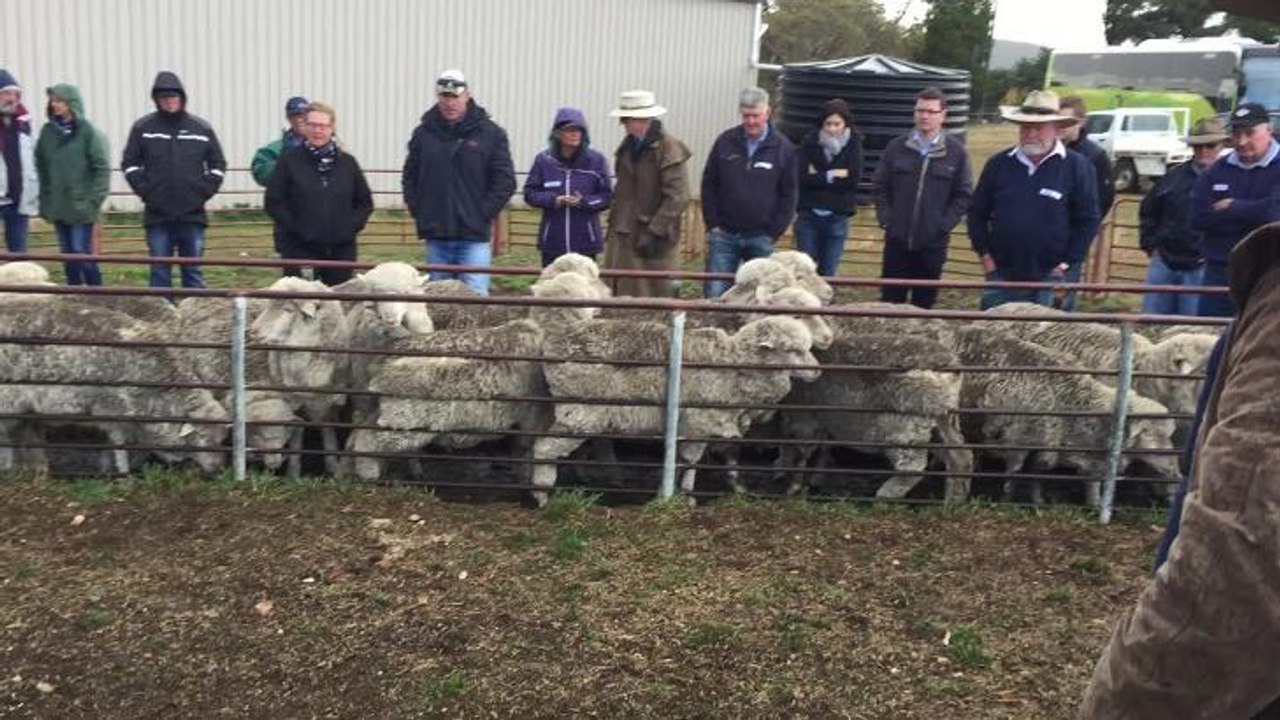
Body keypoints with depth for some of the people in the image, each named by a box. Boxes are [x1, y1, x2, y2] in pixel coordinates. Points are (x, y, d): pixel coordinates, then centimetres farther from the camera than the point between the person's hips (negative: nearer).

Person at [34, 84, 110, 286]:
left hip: (80, 207, -5)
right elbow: (40, 166, 12)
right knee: (67, 256, 10)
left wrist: (94, 200, -11)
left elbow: (102, 168, -7)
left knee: (82, 254, -9)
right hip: (57, 207, 5)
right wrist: (44, 198, 6)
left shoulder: (87, 131, -6)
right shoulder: (48, 131, 7)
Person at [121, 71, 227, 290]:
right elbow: (130, 163, 7)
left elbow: (218, 165, 10)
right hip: (157, 215, 0)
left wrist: (205, 191, -1)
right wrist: (144, 190, -5)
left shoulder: (202, 129, 4)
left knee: (193, 271, 6)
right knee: (159, 271, 4)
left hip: (192, 215, 0)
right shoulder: (143, 128, 3)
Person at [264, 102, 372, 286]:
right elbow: (273, 202, -1)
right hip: (301, 250, -3)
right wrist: (294, 227, -9)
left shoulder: (347, 162, 8)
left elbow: (365, 202, 14)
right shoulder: (290, 159, 0)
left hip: (341, 250, 3)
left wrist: (352, 225, 0)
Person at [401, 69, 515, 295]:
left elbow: (505, 180, -2)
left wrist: (483, 214, -9)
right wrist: (418, 212, 2)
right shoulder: (424, 133, 8)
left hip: (474, 236, -3)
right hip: (436, 236, 3)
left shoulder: (490, 133, 0)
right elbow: (409, 177, 14)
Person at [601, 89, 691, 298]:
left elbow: (677, 197, -17)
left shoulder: (669, 148, -12)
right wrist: (613, 223, 16)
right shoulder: (628, 145, 12)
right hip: (622, 234, 7)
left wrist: (654, 232, -19)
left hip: (652, 238, -7)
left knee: (651, 296, -1)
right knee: (618, 294, 7)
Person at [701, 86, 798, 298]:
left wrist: (774, 233, -4)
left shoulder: (784, 149, -1)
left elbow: (789, 195, 2)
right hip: (724, 235, 1)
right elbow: (709, 185, 6)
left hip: (761, 238, -1)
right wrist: (712, 224, 0)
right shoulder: (725, 142, 2)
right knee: (715, 293, -1)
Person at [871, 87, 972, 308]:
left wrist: (944, 224, -7)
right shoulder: (896, 147, 3)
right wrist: (885, 218, -3)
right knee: (890, 300, 5)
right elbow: (879, 187, 7)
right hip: (897, 239, 1)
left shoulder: (956, 152, -1)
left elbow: (963, 195, 0)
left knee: (924, 302, 8)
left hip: (933, 242, -1)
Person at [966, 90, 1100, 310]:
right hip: (1001, 273, 2)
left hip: (1047, 276, -2)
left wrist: (1066, 263, -4)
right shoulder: (999, 164, 3)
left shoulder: (1077, 167, -3)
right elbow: (977, 212, 9)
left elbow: (1088, 220, 0)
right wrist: (985, 254, 2)